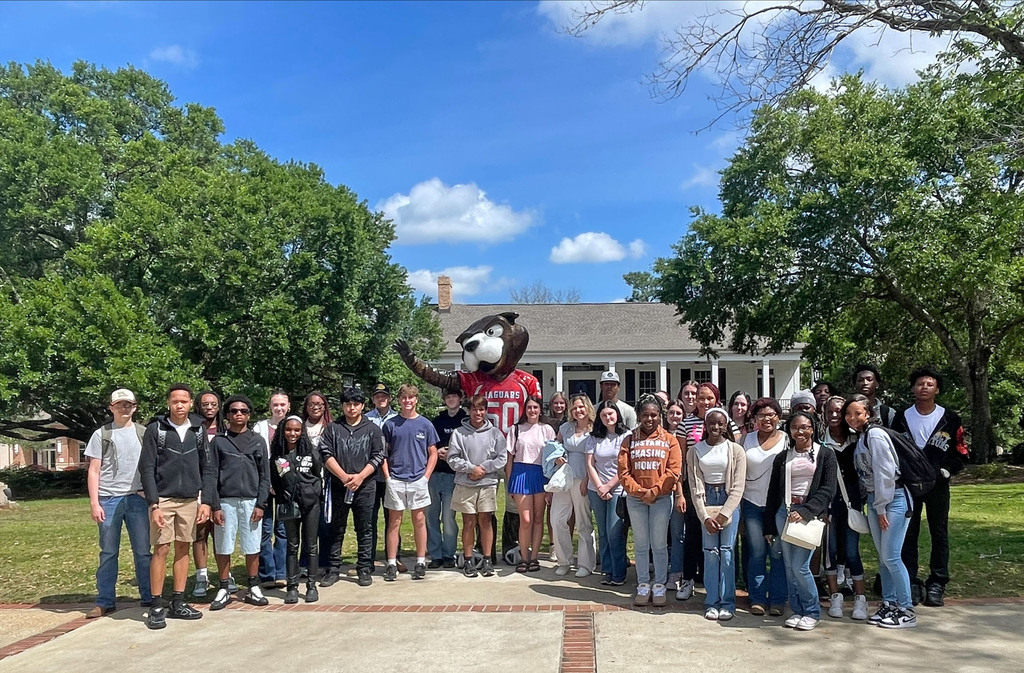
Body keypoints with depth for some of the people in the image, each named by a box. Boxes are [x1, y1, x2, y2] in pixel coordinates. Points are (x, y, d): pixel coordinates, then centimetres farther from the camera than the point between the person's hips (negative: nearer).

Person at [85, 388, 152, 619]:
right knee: (108, 553, 6)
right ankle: (105, 602, 13)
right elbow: (94, 471, 4)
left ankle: (148, 598, 10)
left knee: (143, 552, 3)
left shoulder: (143, 433, 9)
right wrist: (94, 503, -4)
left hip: (137, 498, 1)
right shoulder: (101, 435, 6)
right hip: (109, 499, 0)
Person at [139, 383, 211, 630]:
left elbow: (206, 469, 9)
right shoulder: (155, 429, -3)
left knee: (183, 549, 8)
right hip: (163, 499, -3)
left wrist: (206, 501, 0)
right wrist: (154, 504, -13)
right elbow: (147, 469, -6)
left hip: (190, 500, 3)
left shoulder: (198, 430, 7)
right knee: (161, 550, -3)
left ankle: (178, 603, 17)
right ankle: (157, 606, 5)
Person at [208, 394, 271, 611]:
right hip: (226, 502, -1)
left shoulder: (258, 441, 7)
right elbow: (212, 476, 1)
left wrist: (260, 504, -3)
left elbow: (265, 475, 5)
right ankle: (223, 590, 17)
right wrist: (215, 506, -6)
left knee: (252, 548, 5)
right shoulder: (218, 441, 4)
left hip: (251, 501, 1)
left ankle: (253, 588, 17)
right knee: (223, 548, 4)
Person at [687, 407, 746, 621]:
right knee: (710, 551, 1)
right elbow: (695, 487, -1)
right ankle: (712, 602, 9)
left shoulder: (735, 450, -3)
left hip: (729, 501, -1)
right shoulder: (695, 451, 2)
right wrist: (705, 516, -9)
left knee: (726, 551, -3)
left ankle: (727, 603, 6)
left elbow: (738, 487, -5)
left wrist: (723, 514, -11)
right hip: (706, 501, 1)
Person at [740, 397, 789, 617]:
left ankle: (777, 600, 11)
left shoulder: (787, 440, 1)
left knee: (778, 553, 0)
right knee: (756, 553, 4)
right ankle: (757, 598, 13)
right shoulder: (747, 440, 7)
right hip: (752, 504, 2)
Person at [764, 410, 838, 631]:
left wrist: (805, 511, -17)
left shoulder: (825, 455, 2)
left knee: (800, 566, -7)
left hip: (810, 514, -4)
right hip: (784, 513, 4)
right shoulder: (782, 458, 11)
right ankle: (797, 609, 20)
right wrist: (769, 526, 11)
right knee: (789, 566, 6)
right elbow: (773, 492, 13)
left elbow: (828, 489, -6)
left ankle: (812, 612, 11)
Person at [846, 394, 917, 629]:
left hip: (893, 499, -9)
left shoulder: (875, 435, -15)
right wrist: (876, 507, 8)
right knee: (883, 556, 11)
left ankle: (907, 611, 1)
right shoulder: (860, 437, 12)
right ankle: (889, 604, 20)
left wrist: (881, 508, -14)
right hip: (874, 500, 9)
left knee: (891, 556, -8)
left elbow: (884, 472, -18)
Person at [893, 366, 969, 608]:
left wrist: (946, 470, -9)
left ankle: (937, 583, 14)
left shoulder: (949, 419, 0)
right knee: (908, 534, 3)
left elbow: (960, 452, 3)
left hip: (938, 484, 0)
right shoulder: (902, 418, 3)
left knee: (939, 533, 6)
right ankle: (910, 582, 11)